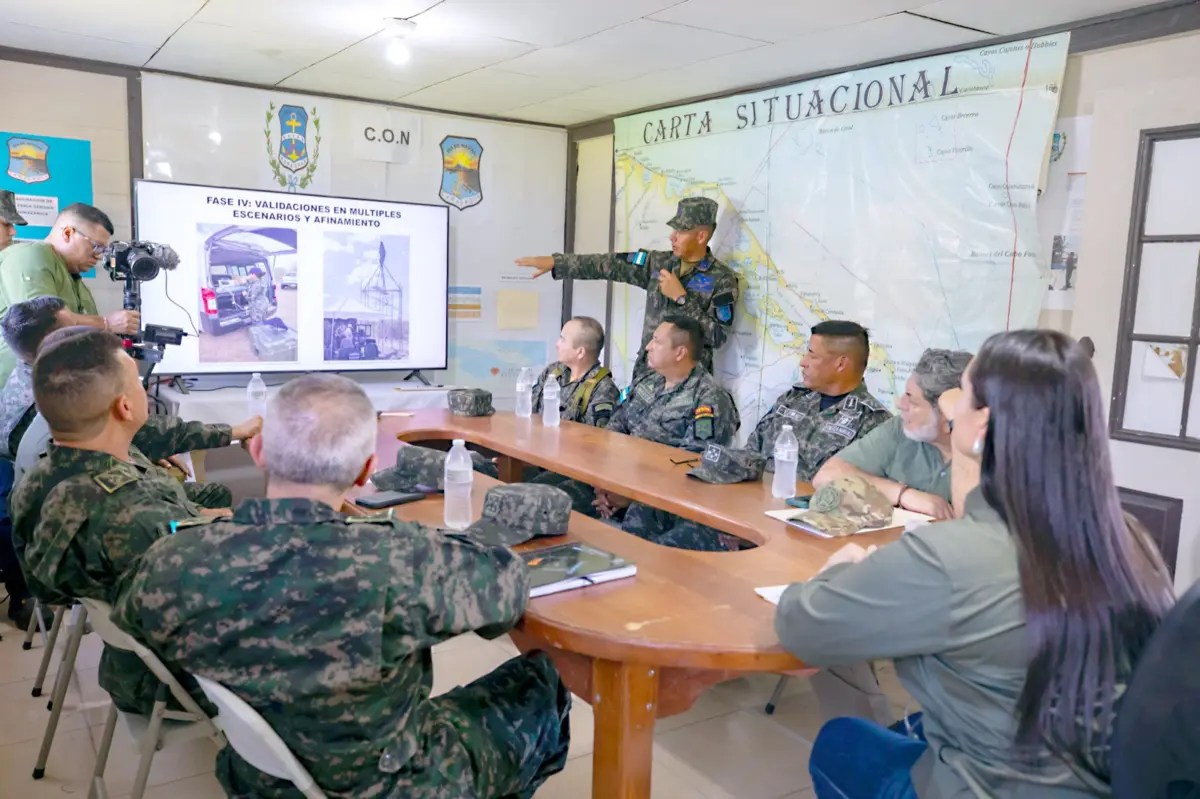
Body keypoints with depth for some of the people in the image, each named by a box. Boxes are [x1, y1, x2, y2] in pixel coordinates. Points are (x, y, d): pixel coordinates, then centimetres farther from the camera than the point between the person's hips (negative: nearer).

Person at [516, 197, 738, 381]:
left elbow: (718, 336, -15)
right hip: (645, 371, 5)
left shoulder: (723, 279, -7)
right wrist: (555, 262, 0)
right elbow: (609, 264, 4)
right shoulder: (659, 262, 7)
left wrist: (681, 298, -16)